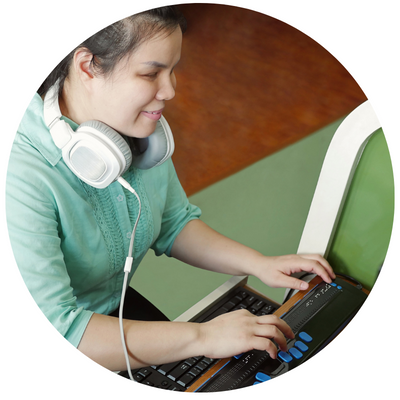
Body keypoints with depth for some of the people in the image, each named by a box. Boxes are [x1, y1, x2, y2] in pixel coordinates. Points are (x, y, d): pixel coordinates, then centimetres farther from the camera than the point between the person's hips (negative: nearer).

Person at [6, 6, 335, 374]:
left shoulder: (142, 129, -7)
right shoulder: (21, 176, -33)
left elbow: (174, 224, 7)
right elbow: (50, 332, -36)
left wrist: (258, 264, -6)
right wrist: (202, 337, -33)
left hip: (116, 306, 6)